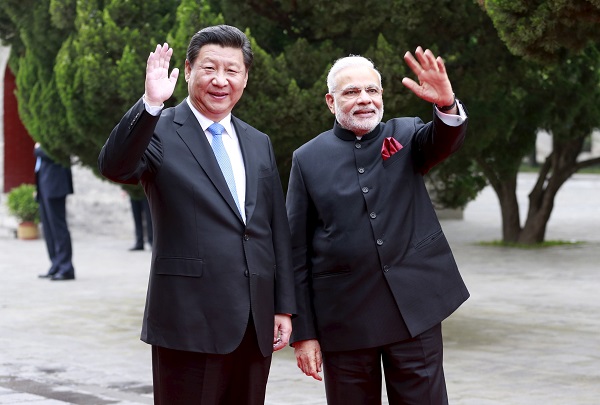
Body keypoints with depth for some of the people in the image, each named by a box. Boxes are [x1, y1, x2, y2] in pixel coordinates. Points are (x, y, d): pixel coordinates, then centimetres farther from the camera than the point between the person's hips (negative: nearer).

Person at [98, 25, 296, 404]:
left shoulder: (259, 144, 16)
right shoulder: (160, 131, -1)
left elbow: (277, 229, 16)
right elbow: (115, 167, -21)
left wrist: (284, 306, 12)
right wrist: (150, 103, -32)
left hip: (256, 326, 6)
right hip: (190, 324, -5)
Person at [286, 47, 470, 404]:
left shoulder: (406, 136, 7)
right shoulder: (308, 159, 2)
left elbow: (445, 142, -16)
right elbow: (297, 250, 2)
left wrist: (446, 105, -39)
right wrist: (303, 332, -2)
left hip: (414, 310, 1)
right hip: (343, 319, 0)